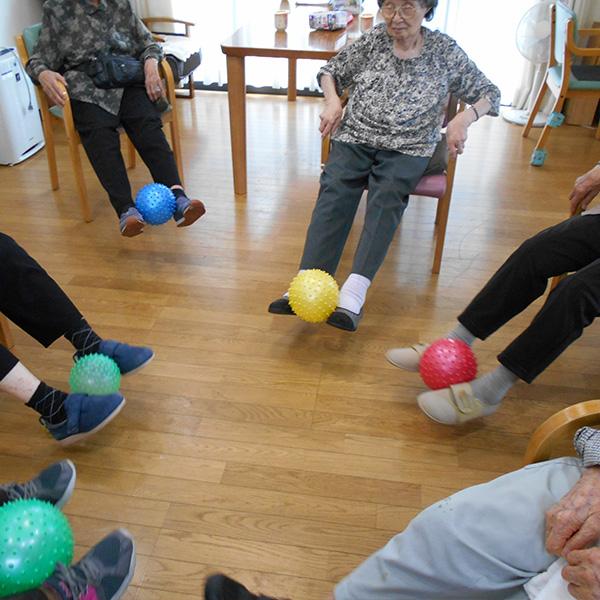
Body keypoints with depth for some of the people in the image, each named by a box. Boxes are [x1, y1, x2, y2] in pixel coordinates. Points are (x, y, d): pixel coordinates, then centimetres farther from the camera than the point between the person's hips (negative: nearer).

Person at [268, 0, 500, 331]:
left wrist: (464, 118, -9)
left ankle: (355, 291, -45)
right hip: (355, 135, 2)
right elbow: (330, 70, 23)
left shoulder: (445, 51, 7)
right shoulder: (373, 39, 11)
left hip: (408, 147, -1)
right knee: (335, 187, -29)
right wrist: (333, 102, 2)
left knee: (388, 196, -32)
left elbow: (489, 93, 12)